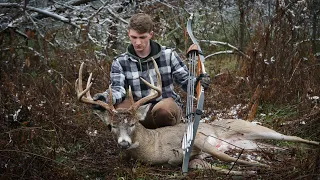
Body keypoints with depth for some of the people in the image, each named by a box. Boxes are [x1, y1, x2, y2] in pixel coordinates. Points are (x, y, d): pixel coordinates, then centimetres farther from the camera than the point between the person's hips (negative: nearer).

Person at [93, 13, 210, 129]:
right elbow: (117, 89, -11)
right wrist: (105, 98, -35)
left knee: (162, 109, -37)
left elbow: (185, 80, 4)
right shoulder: (120, 63, 3)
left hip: (168, 110, -1)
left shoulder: (168, 55, 1)